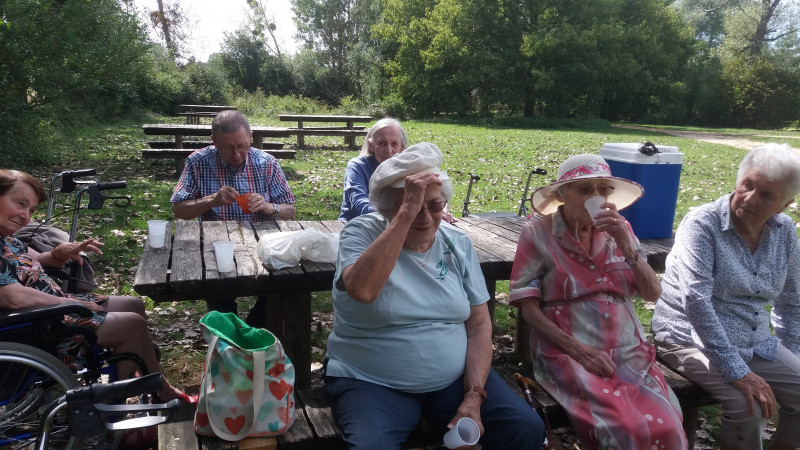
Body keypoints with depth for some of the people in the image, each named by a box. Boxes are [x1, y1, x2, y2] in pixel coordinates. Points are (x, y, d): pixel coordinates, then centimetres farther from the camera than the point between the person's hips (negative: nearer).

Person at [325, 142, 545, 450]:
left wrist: (473, 398, -7)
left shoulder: (458, 244, 4)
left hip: (454, 377, 4)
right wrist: (407, 213, -30)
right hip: (371, 382, -3)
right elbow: (362, 290, -31)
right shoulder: (361, 233, -8)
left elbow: (479, 324, 4)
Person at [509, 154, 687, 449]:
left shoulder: (619, 230, 9)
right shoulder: (538, 233, -5)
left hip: (629, 353, 5)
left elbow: (653, 294, 5)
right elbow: (527, 305, -7)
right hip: (568, 355, -4)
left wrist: (627, 247, -11)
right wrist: (578, 350, -15)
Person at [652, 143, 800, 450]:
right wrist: (737, 372, -26)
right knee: (748, 405, -26)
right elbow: (696, 301, -25)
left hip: (756, 343, 7)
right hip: (693, 340, -7)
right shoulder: (703, 224, -17)